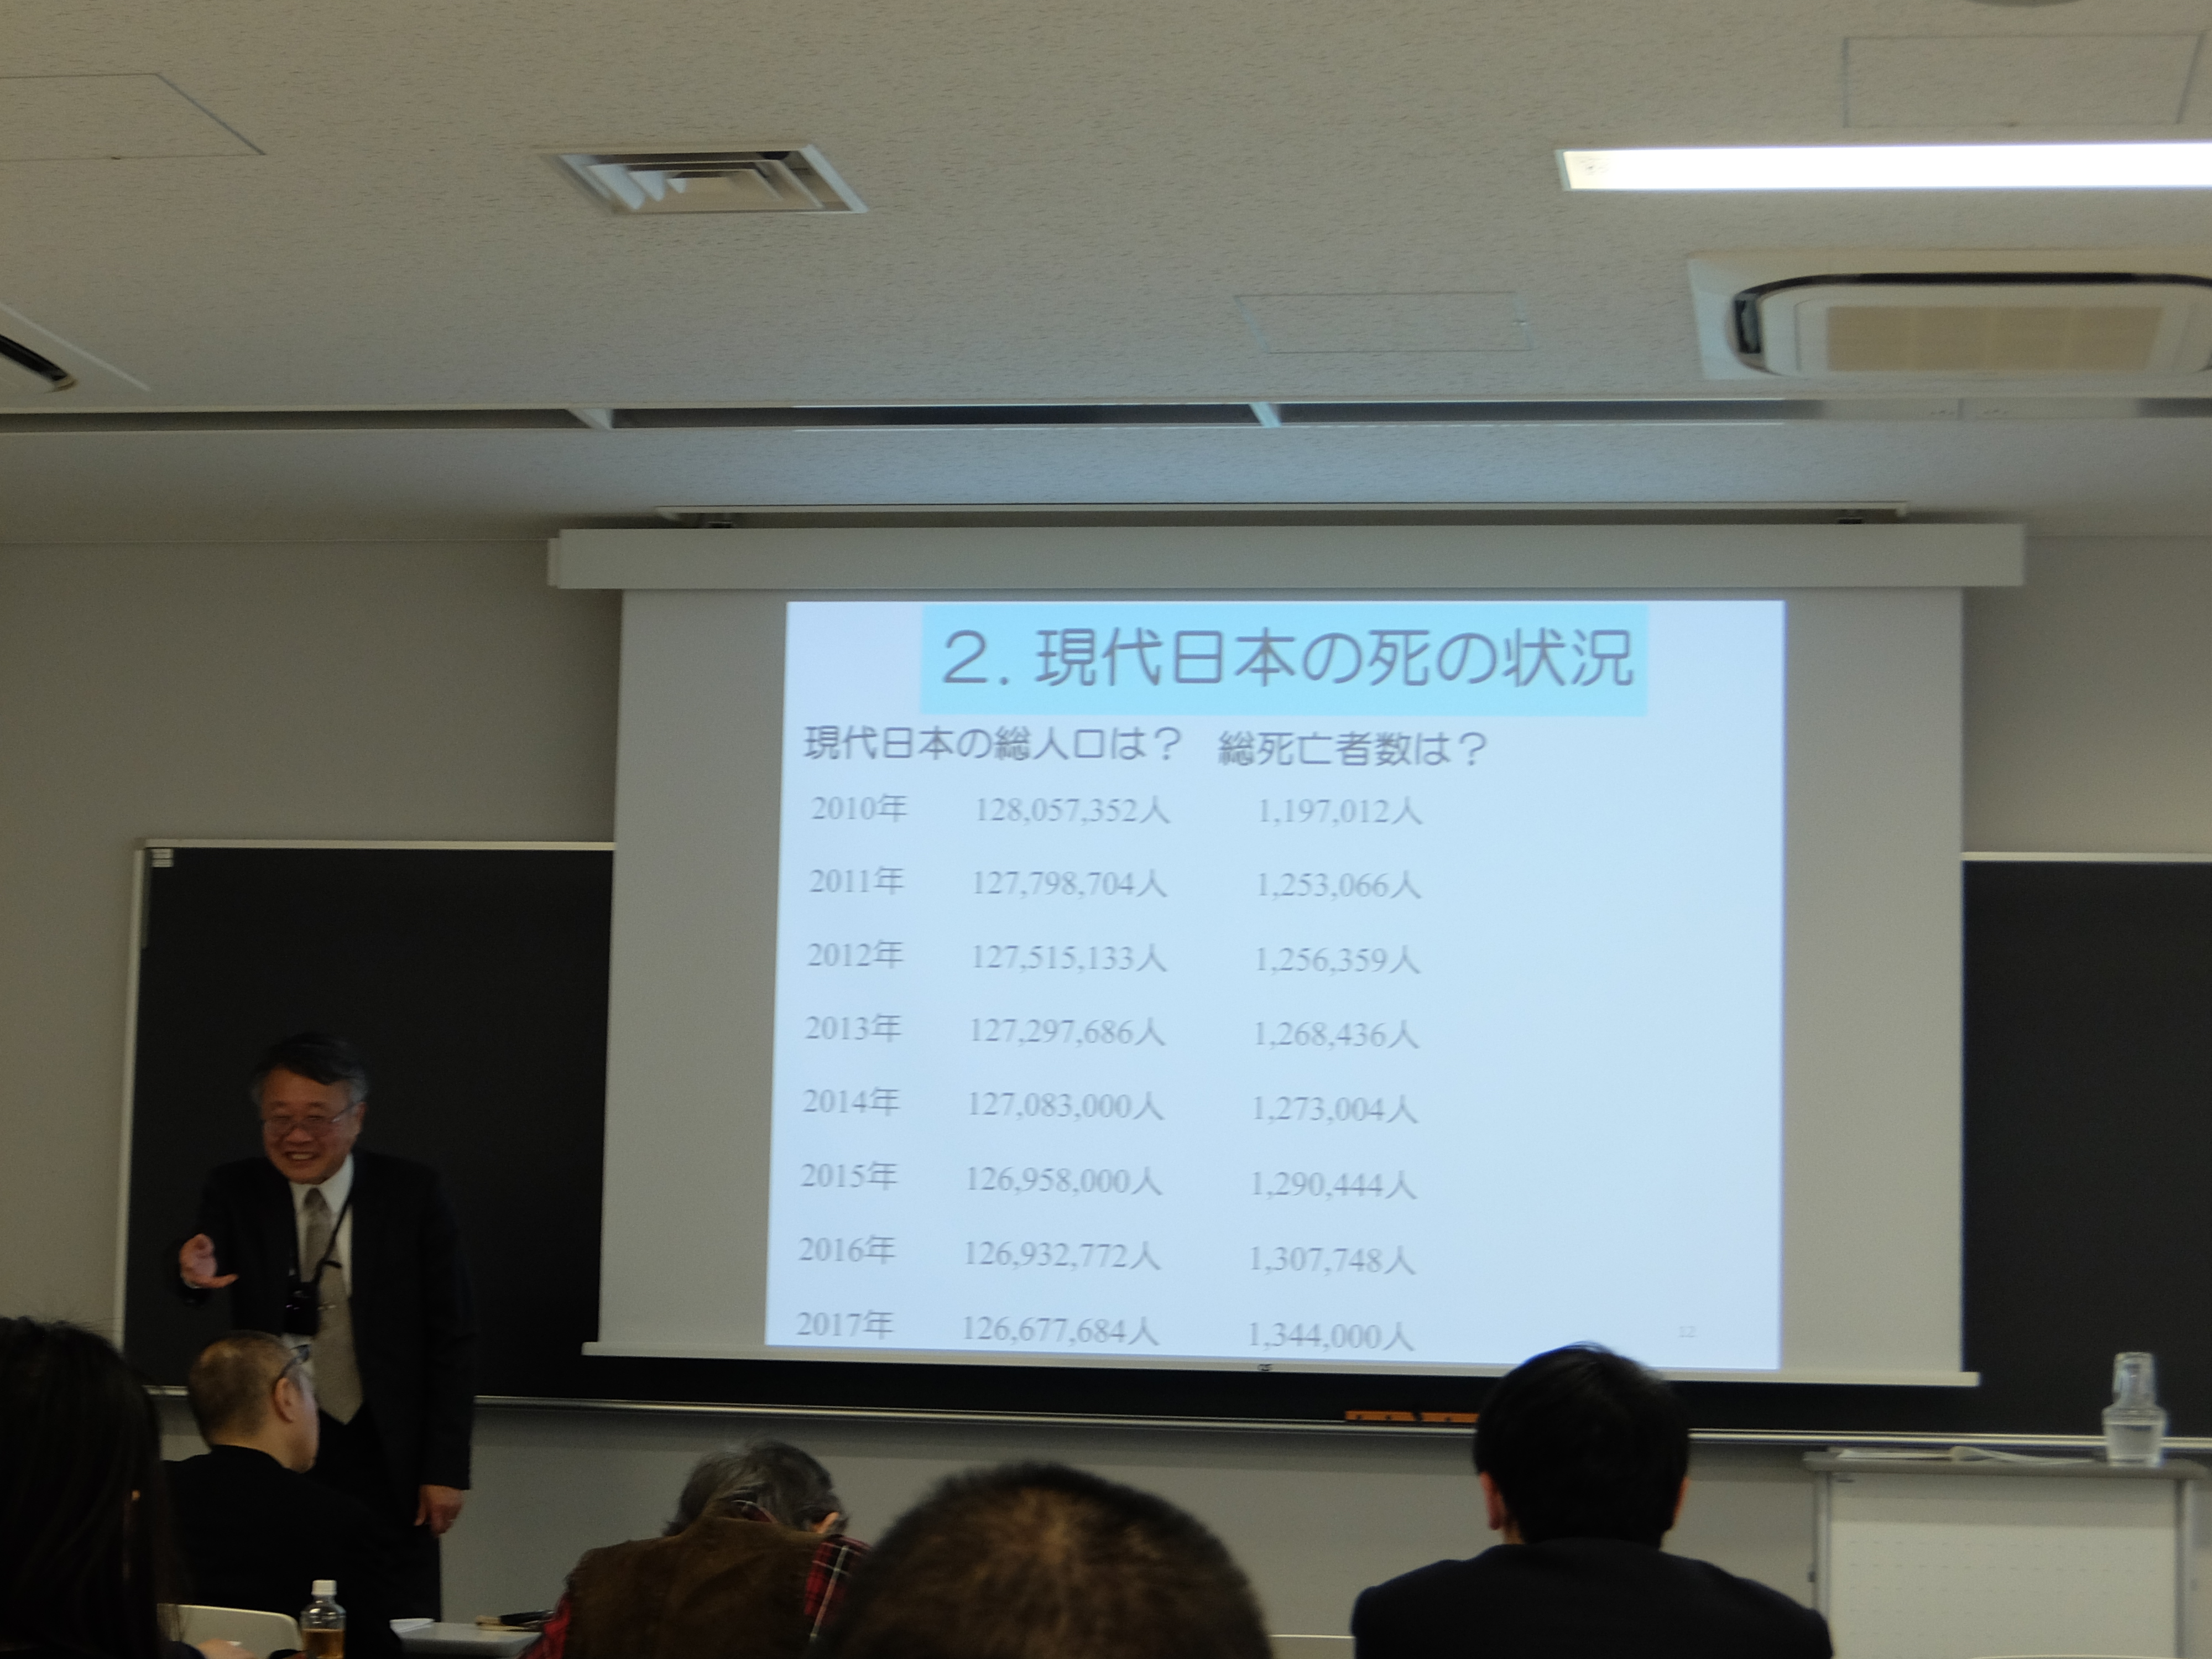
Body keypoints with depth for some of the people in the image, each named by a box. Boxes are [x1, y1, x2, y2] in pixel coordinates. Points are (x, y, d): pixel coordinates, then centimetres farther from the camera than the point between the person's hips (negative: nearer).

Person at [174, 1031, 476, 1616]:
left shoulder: (412, 1193, -3)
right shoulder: (235, 1192, 1)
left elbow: (453, 1337, -2)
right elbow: (207, 1266, -17)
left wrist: (446, 1468, -6)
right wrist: (193, 1272, -42)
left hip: (386, 1460, -1)